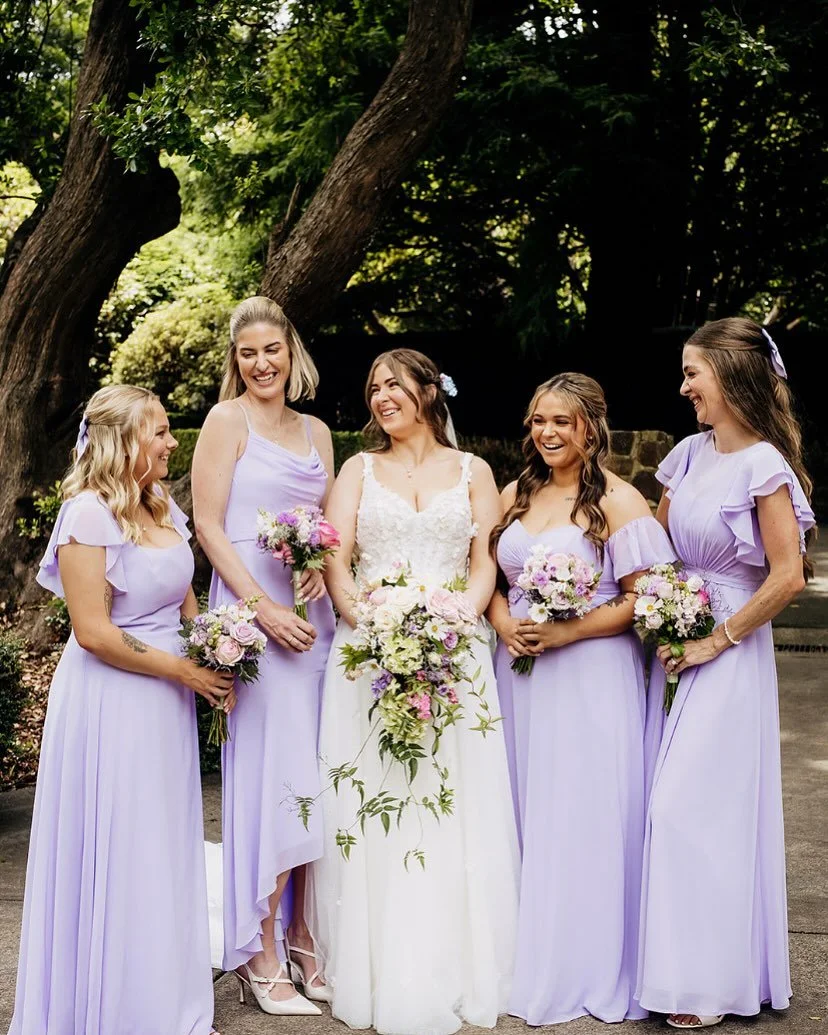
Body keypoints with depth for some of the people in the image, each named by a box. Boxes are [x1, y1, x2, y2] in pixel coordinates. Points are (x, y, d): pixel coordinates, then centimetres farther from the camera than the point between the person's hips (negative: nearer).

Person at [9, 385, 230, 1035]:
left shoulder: (164, 507, 7)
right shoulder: (89, 514, -17)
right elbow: (93, 632, -20)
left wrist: (216, 667, 2)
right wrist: (185, 671, -15)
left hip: (166, 700, 8)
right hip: (110, 703, -8)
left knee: (165, 852, 16)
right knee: (116, 856, 4)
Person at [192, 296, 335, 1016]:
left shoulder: (317, 431, 15)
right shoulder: (227, 421, -2)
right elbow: (209, 525, -8)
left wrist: (322, 567, -2)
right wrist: (264, 608, -15)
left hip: (311, 611, 6)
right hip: (250, 610, -6)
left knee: (308, 772, 9)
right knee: (269, 772, -4)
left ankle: (301, 933, 21)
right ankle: (261, 953, 7)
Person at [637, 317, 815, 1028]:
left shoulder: (763, 465, -14)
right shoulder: (689, 455, 7)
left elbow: (788, 577, -17)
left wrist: (718, 640, -13)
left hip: (730, 655, -7)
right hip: (679, 645, 7)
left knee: (692, 805, -5)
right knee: (675, 803, 10)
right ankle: (690, 966, 24)